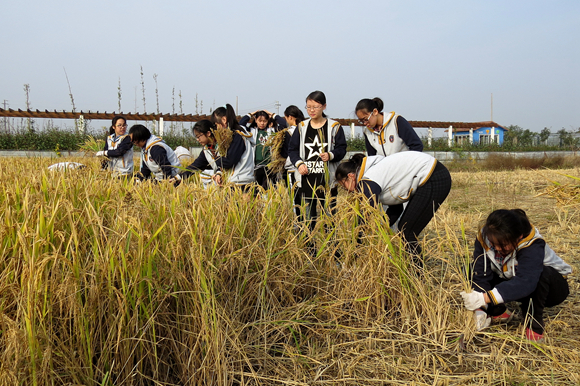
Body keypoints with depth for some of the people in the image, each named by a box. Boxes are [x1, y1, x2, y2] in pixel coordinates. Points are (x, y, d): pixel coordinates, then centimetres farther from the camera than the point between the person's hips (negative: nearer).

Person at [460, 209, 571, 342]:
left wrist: (485, 298, -60)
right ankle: (498, 312, -2)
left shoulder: (533, 245, -35)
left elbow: (525, 282, -49)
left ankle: (535, 323, -18)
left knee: (542, 274, -39)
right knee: (474, 269, -17)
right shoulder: (484, 239, -22)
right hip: (510, 281, 4)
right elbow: (481, 275, -24)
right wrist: (480, 310, -39)